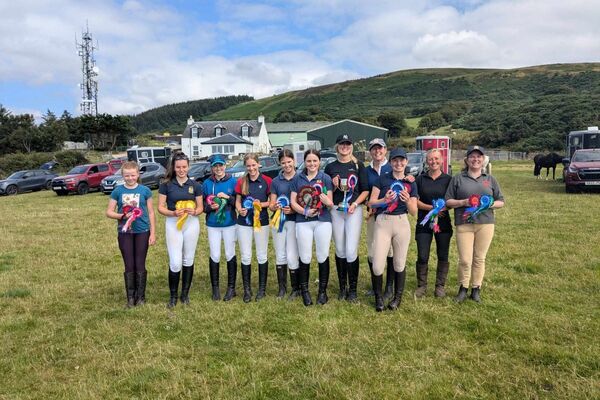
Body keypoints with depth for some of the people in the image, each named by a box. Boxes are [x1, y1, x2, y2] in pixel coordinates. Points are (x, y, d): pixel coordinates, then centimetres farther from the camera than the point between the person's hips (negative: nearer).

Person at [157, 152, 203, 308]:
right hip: (173, 224, -2)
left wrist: (194, 211, -16)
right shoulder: (166, 184, -2)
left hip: (191, 223, 2)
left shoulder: (195, 185, 2)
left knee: (188, 259, 11)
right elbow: (160, 207, -3)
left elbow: (200, 207, 6)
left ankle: (185, 294, 25)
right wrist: (173, 213, -21)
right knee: (175, 262, -5)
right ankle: (173, 296, 13)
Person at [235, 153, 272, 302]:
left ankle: (262, 288, 22)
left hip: (261, 222, -2)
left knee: (262, 256, 9)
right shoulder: (241, 181, 2)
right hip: (244, 223, 2)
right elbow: (237, 201, 7)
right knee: (245, 257, 7)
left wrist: (261, 204, -19)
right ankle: (247, 289, 17)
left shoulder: (267, 181, -6)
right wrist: (239, 209, -13)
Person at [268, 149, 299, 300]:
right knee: (280, 256, 10)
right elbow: (271, 204, 10)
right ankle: (282, 287, 23)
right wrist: (274, 207, -13)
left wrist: (293, 210, -18)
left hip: (294, 221, -4)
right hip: (278, 221, 4)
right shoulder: (275, 181, 9)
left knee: (292, 257, -6)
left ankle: (296, 288, 12)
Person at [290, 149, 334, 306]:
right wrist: (305, 211, -16)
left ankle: (323, 291, 21)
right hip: (303, 222, 1)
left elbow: (331, 203, -1)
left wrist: (328, 202, -25)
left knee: (323, 257, 6)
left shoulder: (325, 178, 1)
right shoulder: (297, 178, 4)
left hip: (323, 221, -1)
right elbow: (293, 202, 1)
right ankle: (304, 291, 22)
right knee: (305, 258, 6)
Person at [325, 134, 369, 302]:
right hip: (336, 211, 2)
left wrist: (355, 203, -12)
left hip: (354, 210, -2)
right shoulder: (330, 167, 9)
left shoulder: (358, 165, 4)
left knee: (351, 251, -8)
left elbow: (366, 190, 2)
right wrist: (334, 186, -8)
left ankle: (353, 289, 7)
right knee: (340, 251, 8)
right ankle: (342, 288, 21)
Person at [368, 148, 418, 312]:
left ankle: (398, 297, 28)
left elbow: (414, 212, 6)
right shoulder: (382, 179, 3)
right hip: (382, 223, -1)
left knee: (399, 263, 10)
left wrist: (408, 201, -15)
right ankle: (378, 296, 17)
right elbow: (371, 202, 1)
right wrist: (384, 200, -18)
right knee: (377, 265, -5)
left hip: (402, 223, 2)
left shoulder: (411, 184, 8)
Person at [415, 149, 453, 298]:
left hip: (443, 223, 0)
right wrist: (431, 208, -14)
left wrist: (444, 207, -17)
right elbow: (415, 201, -1)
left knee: (443, 256, 7)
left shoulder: (448, 179, 3)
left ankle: (440, 286, 22)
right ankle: (421, 286, 16)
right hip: (424, 223, 0)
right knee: (422, 257, 0)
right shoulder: (420, 179, 4)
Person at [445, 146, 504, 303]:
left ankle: (476, 289, 21)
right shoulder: (458, 179, 6)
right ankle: (463, 288, 15)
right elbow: (448, 201, 3)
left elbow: (501, 202, 12)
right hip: (464, 224, -2)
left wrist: (491, 204, -9)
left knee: (479, 259, 8)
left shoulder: (490, 179, 12)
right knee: (465, 260, -3)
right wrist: (463, 202, -14)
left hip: (485, 224, 2)